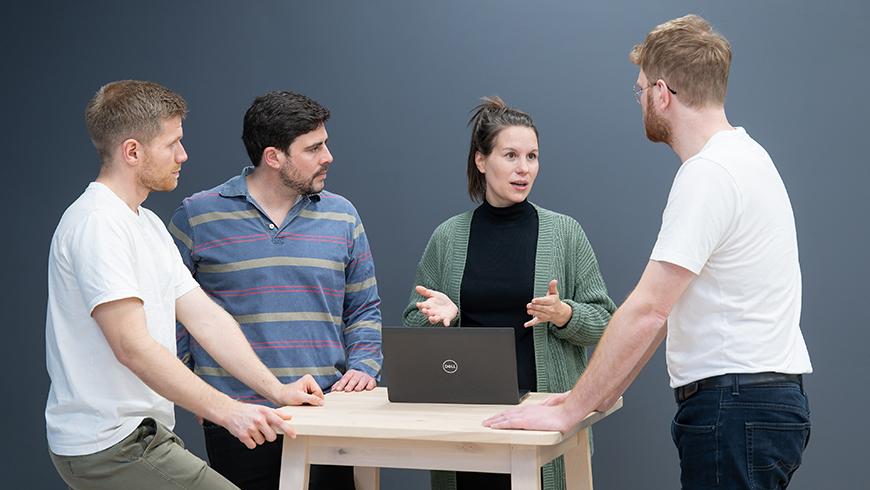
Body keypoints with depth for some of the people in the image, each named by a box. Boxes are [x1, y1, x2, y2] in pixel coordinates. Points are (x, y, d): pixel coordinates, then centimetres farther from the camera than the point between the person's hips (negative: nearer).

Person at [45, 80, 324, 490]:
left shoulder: (148, 224, 16)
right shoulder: (97, 224, -17)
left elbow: (205, 317, 11)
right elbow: (133, 347, -25)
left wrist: (275, 389, 1)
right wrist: (228, 411, -28)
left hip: (140, 434, 10)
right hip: (109, 444, -10)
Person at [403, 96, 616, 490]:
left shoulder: (564, 232, 1)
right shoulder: (448, 236, 6)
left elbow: (603, 320, 2)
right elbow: (413, 324, 11)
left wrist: (564, 315, -18)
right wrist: (440, 314, -10)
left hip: (545, 409, -1)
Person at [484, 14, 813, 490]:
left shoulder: (710, 174, -18)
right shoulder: (742, 156, 15)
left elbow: (647, 310, -21)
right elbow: (666, 308, 15)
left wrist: (568, 411, -15)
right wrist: (601, 395, 14)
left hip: (735, 409, -10)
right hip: (759, 402, 10)